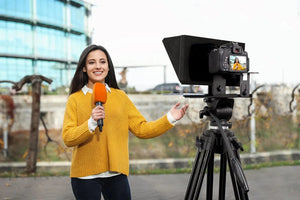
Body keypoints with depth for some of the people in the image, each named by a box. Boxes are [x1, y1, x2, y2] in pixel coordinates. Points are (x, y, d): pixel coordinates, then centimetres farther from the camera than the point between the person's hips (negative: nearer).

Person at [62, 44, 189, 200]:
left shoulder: (120, 96, 9)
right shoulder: (75, 99, 0)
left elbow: (141, 129, 6)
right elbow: (67, 138, -9)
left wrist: (170, 119, -4)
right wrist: (91, 123, -24)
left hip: (116, 173, 2)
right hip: (85, 175, -2)